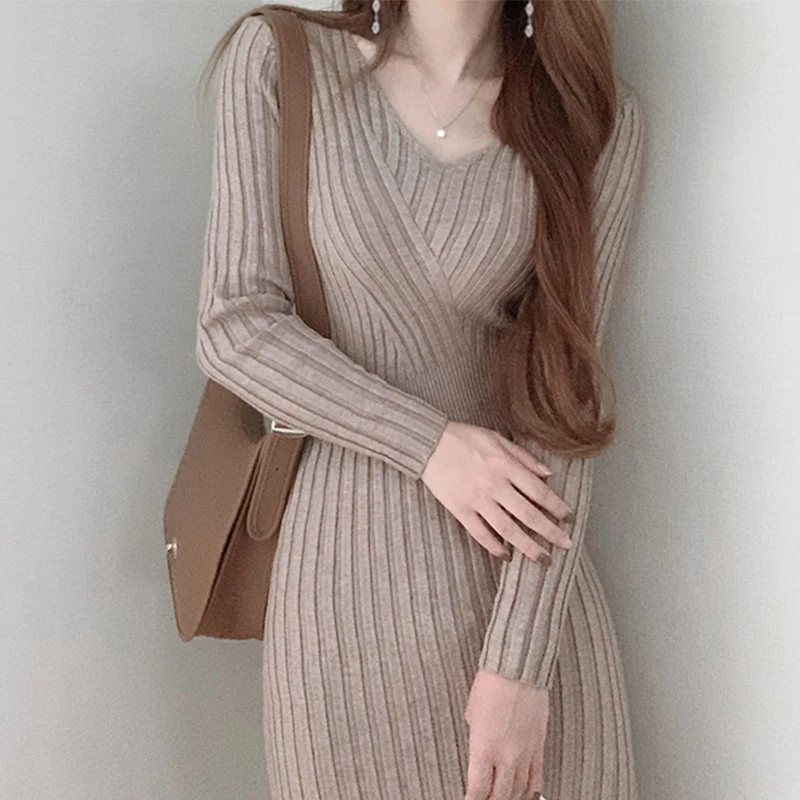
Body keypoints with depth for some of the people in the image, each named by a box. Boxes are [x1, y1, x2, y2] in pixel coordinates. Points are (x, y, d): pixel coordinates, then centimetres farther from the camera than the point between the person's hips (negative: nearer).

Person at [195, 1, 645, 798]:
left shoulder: (596, 117, -4)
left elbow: (565, 390, -8)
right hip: (348, 556, -1)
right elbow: (233, 328, -7)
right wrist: (429, 443, -17)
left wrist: (520, 657, -13)